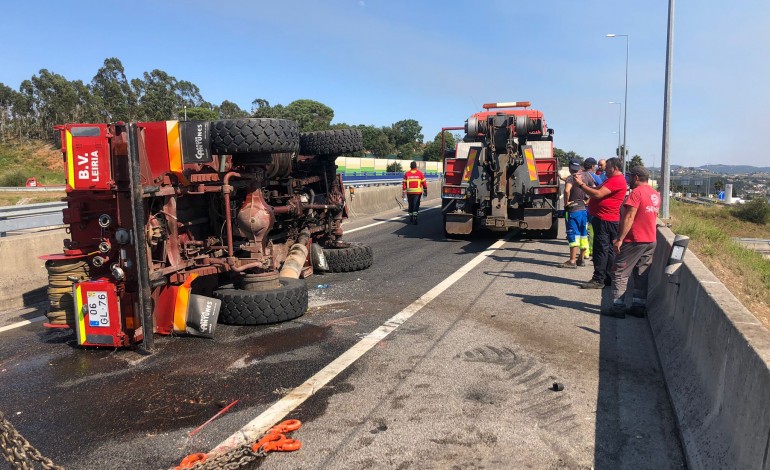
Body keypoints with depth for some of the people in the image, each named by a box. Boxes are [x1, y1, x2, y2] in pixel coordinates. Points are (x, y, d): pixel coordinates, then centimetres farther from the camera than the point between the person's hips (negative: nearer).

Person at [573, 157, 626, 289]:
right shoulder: (613, 179, 21)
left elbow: (598, 194, -22)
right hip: (604, 219, 11)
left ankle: (598, 280, -4)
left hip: (605, 221, -11)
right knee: (608, 250, 13)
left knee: (601, 250, -7)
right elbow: (598, 190, 20)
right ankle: (608, 278, 20)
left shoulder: (616, 180, -15)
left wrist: (581, 184, -16)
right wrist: (584, 183, 8)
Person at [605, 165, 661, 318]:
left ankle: (618, 307, -2)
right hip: (651, 240, 8)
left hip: (634, 240, -8)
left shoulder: (636, 193, -14)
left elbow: (629, 217, -20)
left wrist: (619, 239, -19)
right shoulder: (656, 194, 13)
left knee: (619, 273, -1)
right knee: (642, 275, 12)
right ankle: (639, 307, 15)